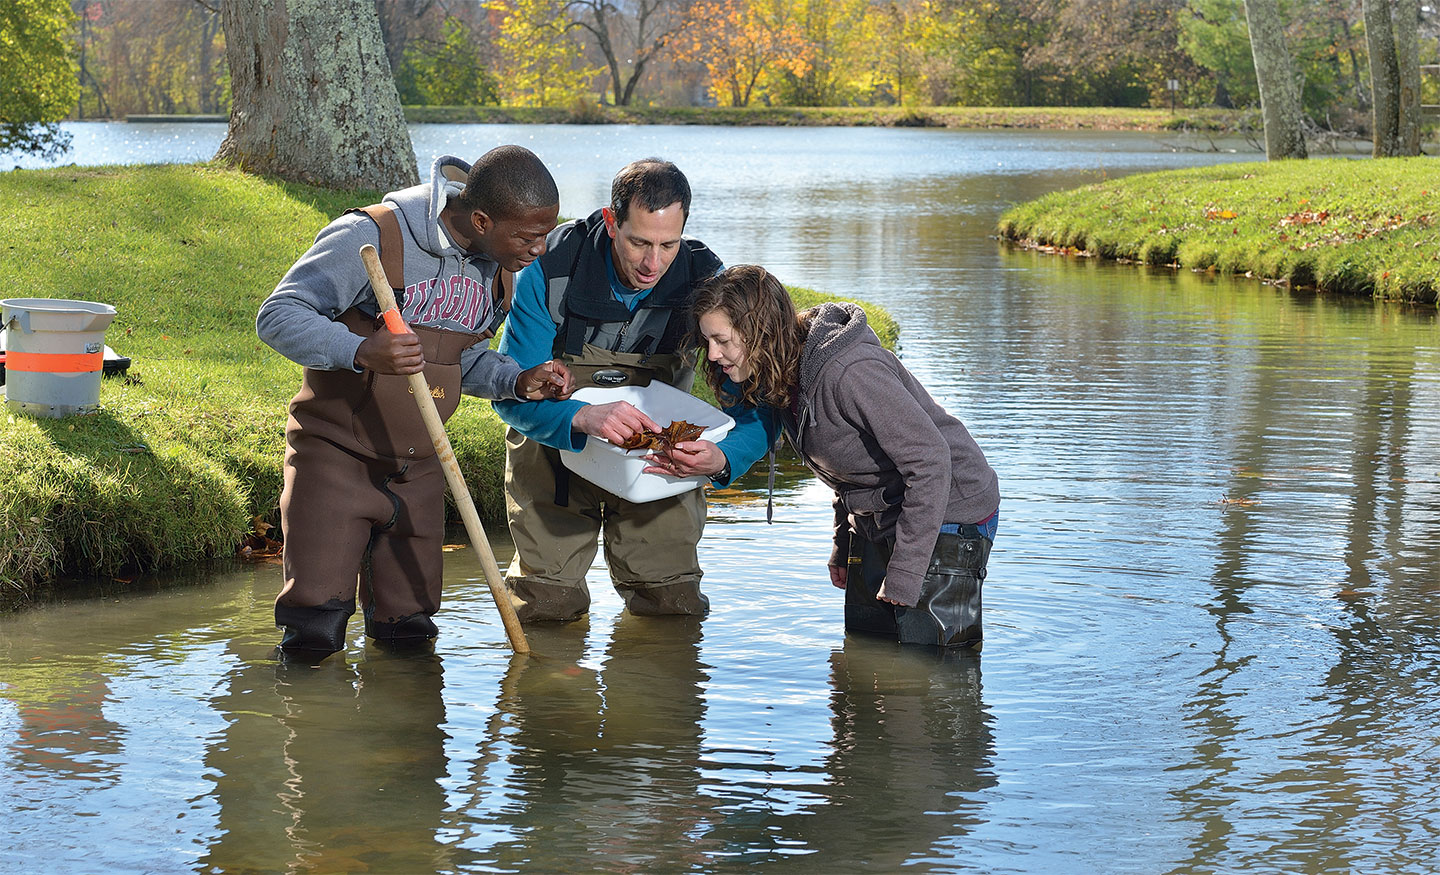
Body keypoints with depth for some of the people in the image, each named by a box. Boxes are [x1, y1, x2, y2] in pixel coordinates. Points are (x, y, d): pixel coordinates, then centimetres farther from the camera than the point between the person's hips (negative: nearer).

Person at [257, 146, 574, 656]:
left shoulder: (500, 268, 3)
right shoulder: (371, 237, -20)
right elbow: (278, 317, -22)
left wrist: (518, 382, -6)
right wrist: (359, 351, -39)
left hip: (418, 470, 6)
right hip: (335, 456, -6)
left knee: (409, 633, 9)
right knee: (314, 632, -9)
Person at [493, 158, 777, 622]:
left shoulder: (703, 280, -22)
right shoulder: (551, 269, -27)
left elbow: (756, 410, -22)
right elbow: (512, 395, -27)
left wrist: (722, 458, -46)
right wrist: (583, 418, -49)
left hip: (657, 458, 1)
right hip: (556, 445, -1)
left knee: (673, 608, 3)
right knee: (546, 610, -1)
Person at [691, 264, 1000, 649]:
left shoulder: (849, 372, -30)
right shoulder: (782, 375, 0)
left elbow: (929, 462, -29)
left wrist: (904, 573, -26)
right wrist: (843, 548, 17)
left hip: (946, 516, -9)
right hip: (876, 522, 9)